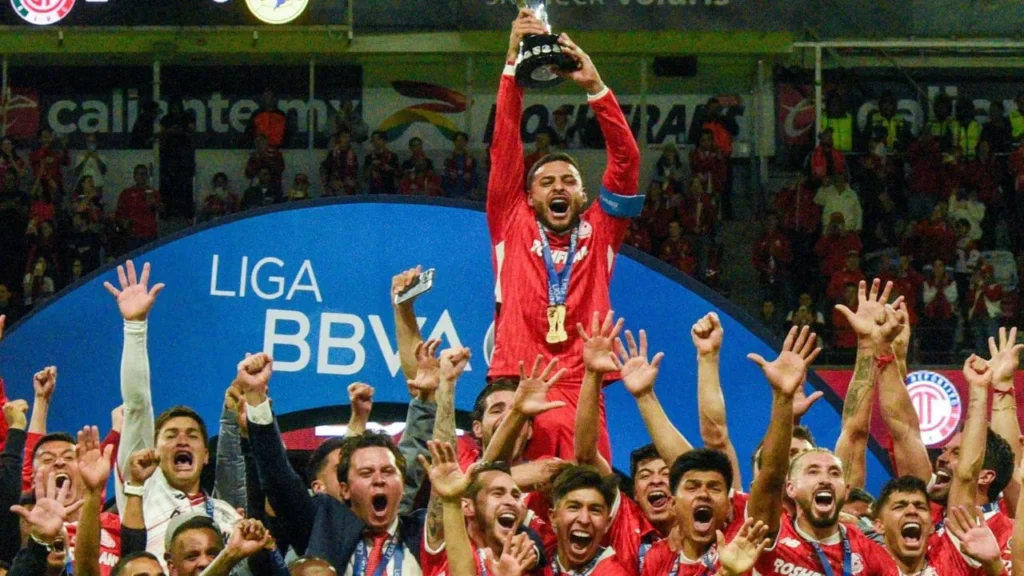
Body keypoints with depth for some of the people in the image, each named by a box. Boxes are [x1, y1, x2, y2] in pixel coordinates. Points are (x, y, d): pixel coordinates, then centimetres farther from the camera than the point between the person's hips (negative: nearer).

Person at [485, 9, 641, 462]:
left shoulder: (598, 231, 17)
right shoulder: (512, 225, 16)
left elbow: (626, 159, 8)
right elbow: (505, 148, 10)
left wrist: (594, 86, -2)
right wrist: (513, 65, 2)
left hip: (581, 392, 1)